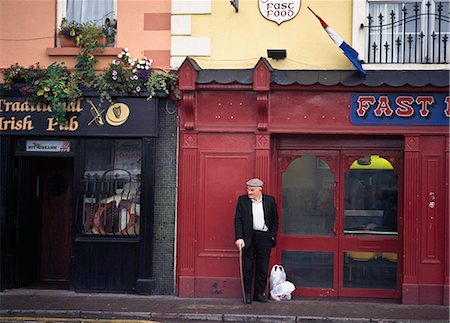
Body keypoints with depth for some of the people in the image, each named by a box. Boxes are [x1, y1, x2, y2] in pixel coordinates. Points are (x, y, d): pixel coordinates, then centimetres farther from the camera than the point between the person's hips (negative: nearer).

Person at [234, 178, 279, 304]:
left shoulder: (270, 200, 4)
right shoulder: (242, 200, 1)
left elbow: (275, 220, 11)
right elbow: (238, 220, -2)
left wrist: (272, 235, 1)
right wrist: (239, 237, -12)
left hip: (265, 237, 1)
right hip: (248, 238, -1)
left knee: (263, 267, 5)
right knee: (247, 267, 2)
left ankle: (259, 293, 15)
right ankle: (247, 294, 11)